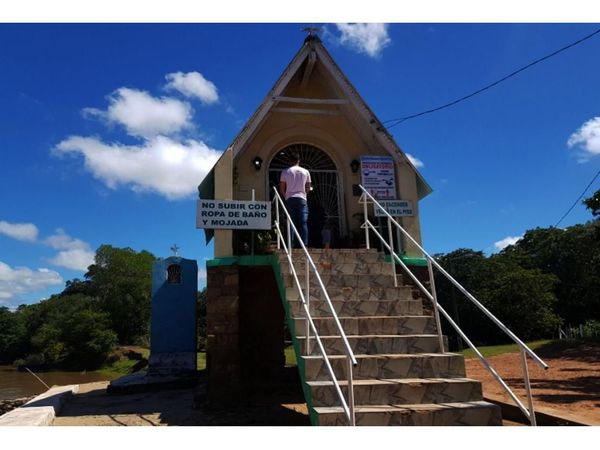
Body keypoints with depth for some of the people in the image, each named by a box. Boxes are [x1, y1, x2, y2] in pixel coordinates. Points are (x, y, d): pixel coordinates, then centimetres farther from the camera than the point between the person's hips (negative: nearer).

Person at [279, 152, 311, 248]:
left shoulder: (285, 172, 4)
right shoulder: (305, 172, 8)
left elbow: (281, 188, 4)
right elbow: (308, 188, 9)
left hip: (290, 199, 0)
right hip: (302, 199, 0)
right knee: (303, 223, -2)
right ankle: (304, 245, -8)